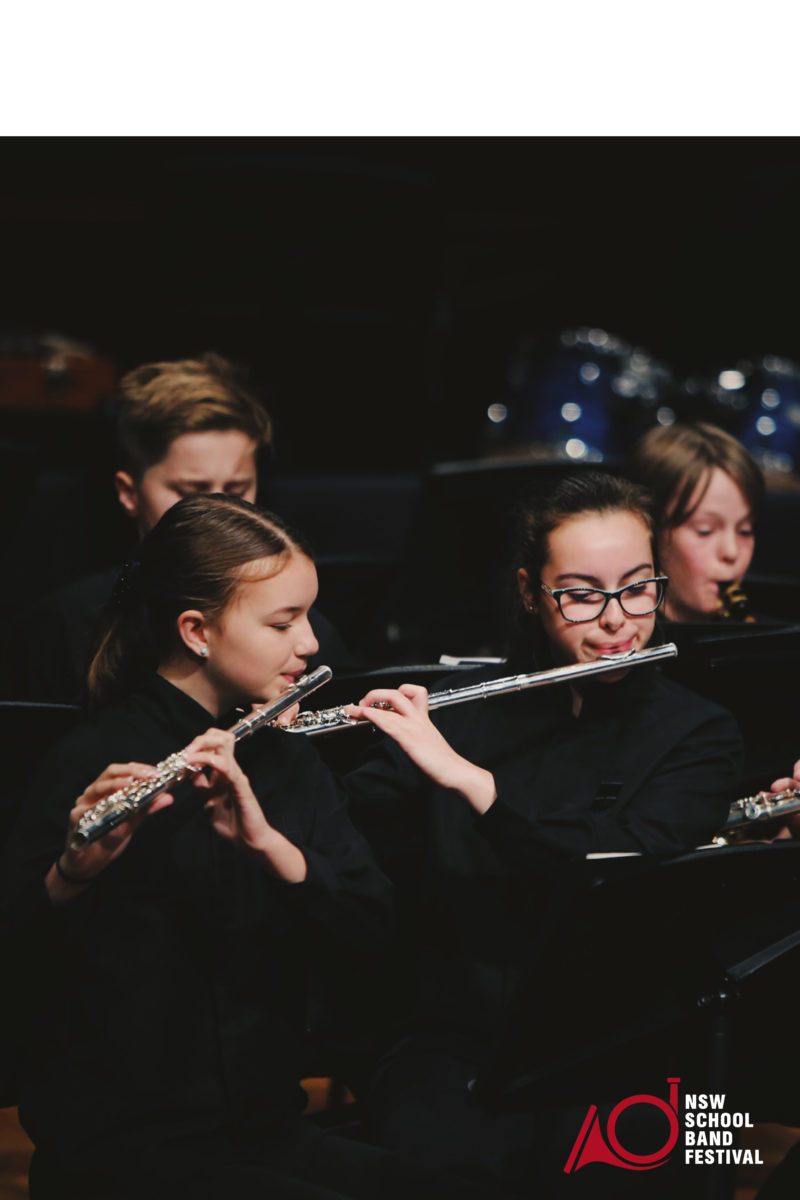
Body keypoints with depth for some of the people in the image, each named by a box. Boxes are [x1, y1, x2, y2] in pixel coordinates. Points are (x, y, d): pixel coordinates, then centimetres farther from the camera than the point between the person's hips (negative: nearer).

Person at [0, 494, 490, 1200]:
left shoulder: (288, 758, 10)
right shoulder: (95, 764, -10)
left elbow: (367, 936, -2)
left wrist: (267, 842, -19)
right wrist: (76, 868, -38)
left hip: (268, 1131, 6)